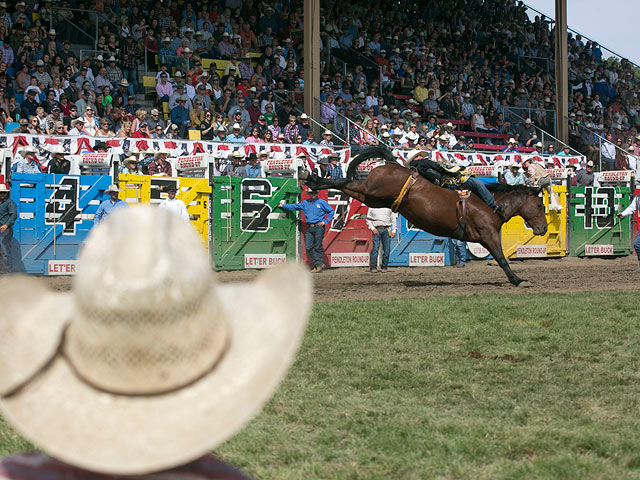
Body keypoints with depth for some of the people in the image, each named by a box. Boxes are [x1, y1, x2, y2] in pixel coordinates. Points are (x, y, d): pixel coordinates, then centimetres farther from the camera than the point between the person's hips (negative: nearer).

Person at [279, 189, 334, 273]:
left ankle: (319, 266, 2)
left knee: (318, 247, -5)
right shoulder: (305, 203, 14)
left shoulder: (322, 202, 2)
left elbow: (331, 212, 4)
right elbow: (295, 206, 23)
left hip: (319, 227, -5)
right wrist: (283, 206, 26)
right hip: (309, 228, 5)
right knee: (308, 247, -3)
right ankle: (319, 264, 2)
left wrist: (325, 221, -3)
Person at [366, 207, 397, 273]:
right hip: (376, 230, -2)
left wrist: (393, 231, 6)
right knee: (375, 248, -12)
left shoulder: (389, 208, 13)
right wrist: (372, 228, -5)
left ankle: (384, 267, 8)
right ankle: (373, 267, -12)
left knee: (387, 250, -1)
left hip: (386, 230, 2)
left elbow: (393, 219, 14)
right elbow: (368, 219, 10)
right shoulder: (372, 208, 10)